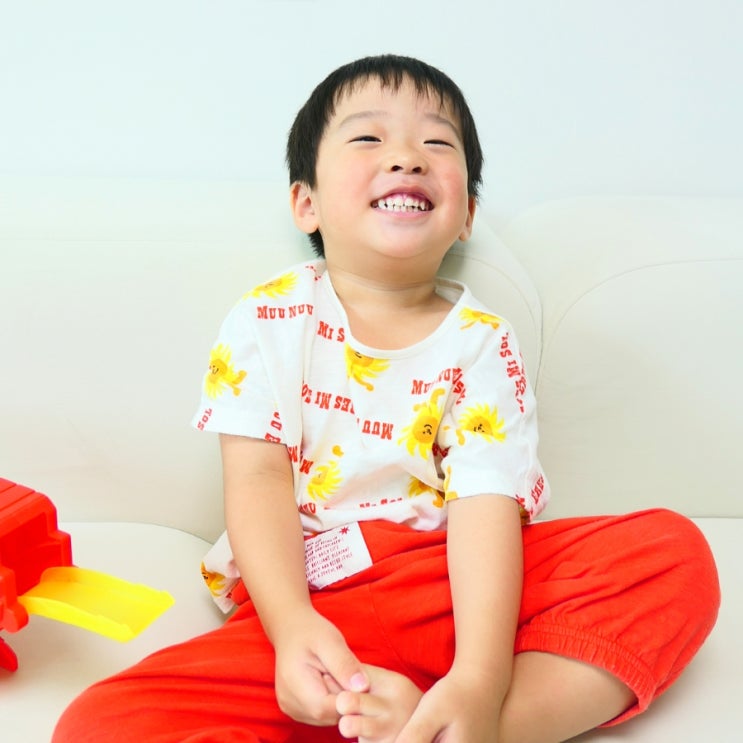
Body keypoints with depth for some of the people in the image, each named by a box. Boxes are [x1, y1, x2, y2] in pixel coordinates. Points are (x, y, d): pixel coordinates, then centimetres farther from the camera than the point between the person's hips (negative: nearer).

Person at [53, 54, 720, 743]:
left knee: (678, 554, -21)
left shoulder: (481, 343, 4)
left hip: (455, 595, 1)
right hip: (305, 601, -1)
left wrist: (480, 679, -28)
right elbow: (259, 478, -4)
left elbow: (487, 507, -10)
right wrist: (291, 624, -23)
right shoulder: (267, 320, 6)